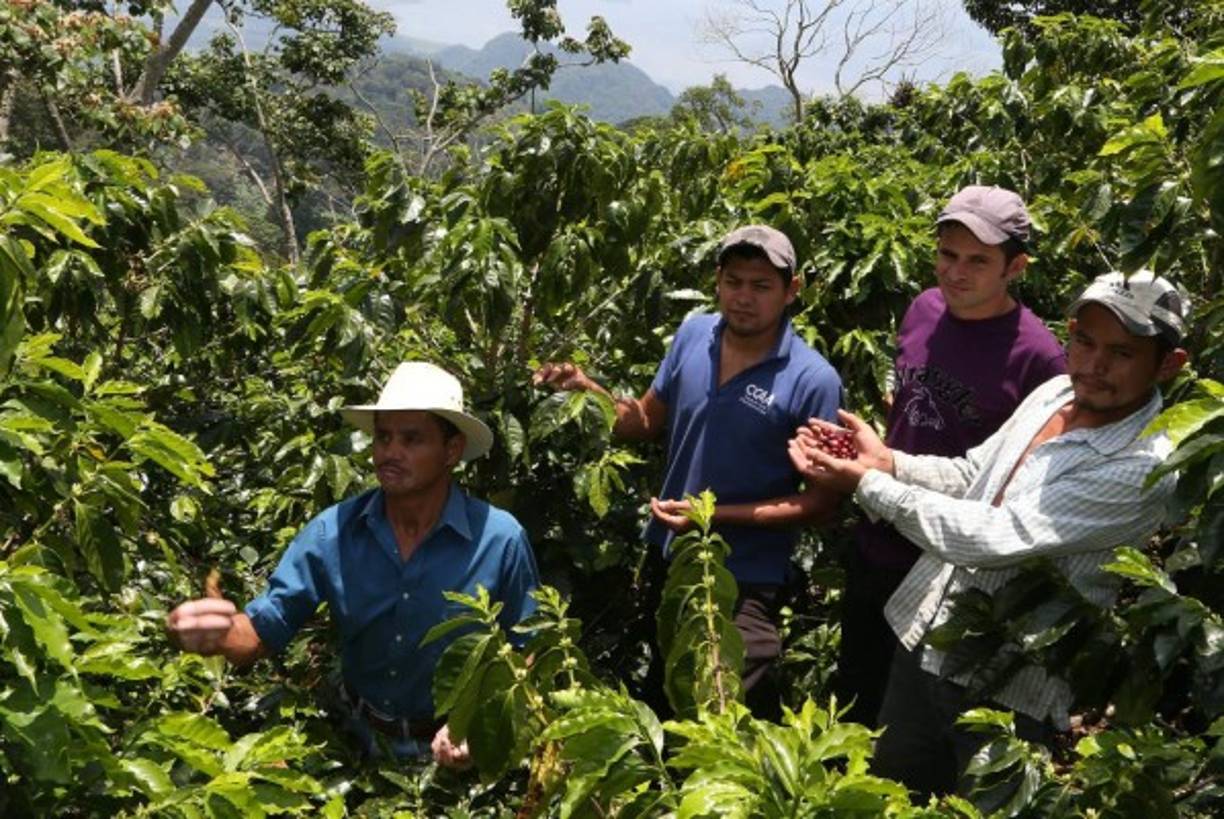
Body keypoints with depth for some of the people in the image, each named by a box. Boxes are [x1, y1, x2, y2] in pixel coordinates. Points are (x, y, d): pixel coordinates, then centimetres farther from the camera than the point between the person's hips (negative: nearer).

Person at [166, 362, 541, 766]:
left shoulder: (501, 540, -17)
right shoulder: (332, 532, -10)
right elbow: (262, 630, -9)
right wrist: (220, 634, -32)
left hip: (456, 753, -2)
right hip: (362, 742, 2)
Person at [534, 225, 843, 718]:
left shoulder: (813, 380, -19)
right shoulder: (692, 335, -4)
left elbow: (821, 498, -15)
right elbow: (648, 422, 7)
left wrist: (718, 515, -23)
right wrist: (587, 389, -11)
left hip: (744, 581, -5)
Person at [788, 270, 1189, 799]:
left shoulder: (1145, 466, -24)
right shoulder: (1054, 393, 0)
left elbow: (995, 538, -28)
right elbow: (971, 474, 12)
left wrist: (867, 483, -20)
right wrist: (889, 461, -7)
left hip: (1005, 694, -7)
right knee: (887, 798, 23)